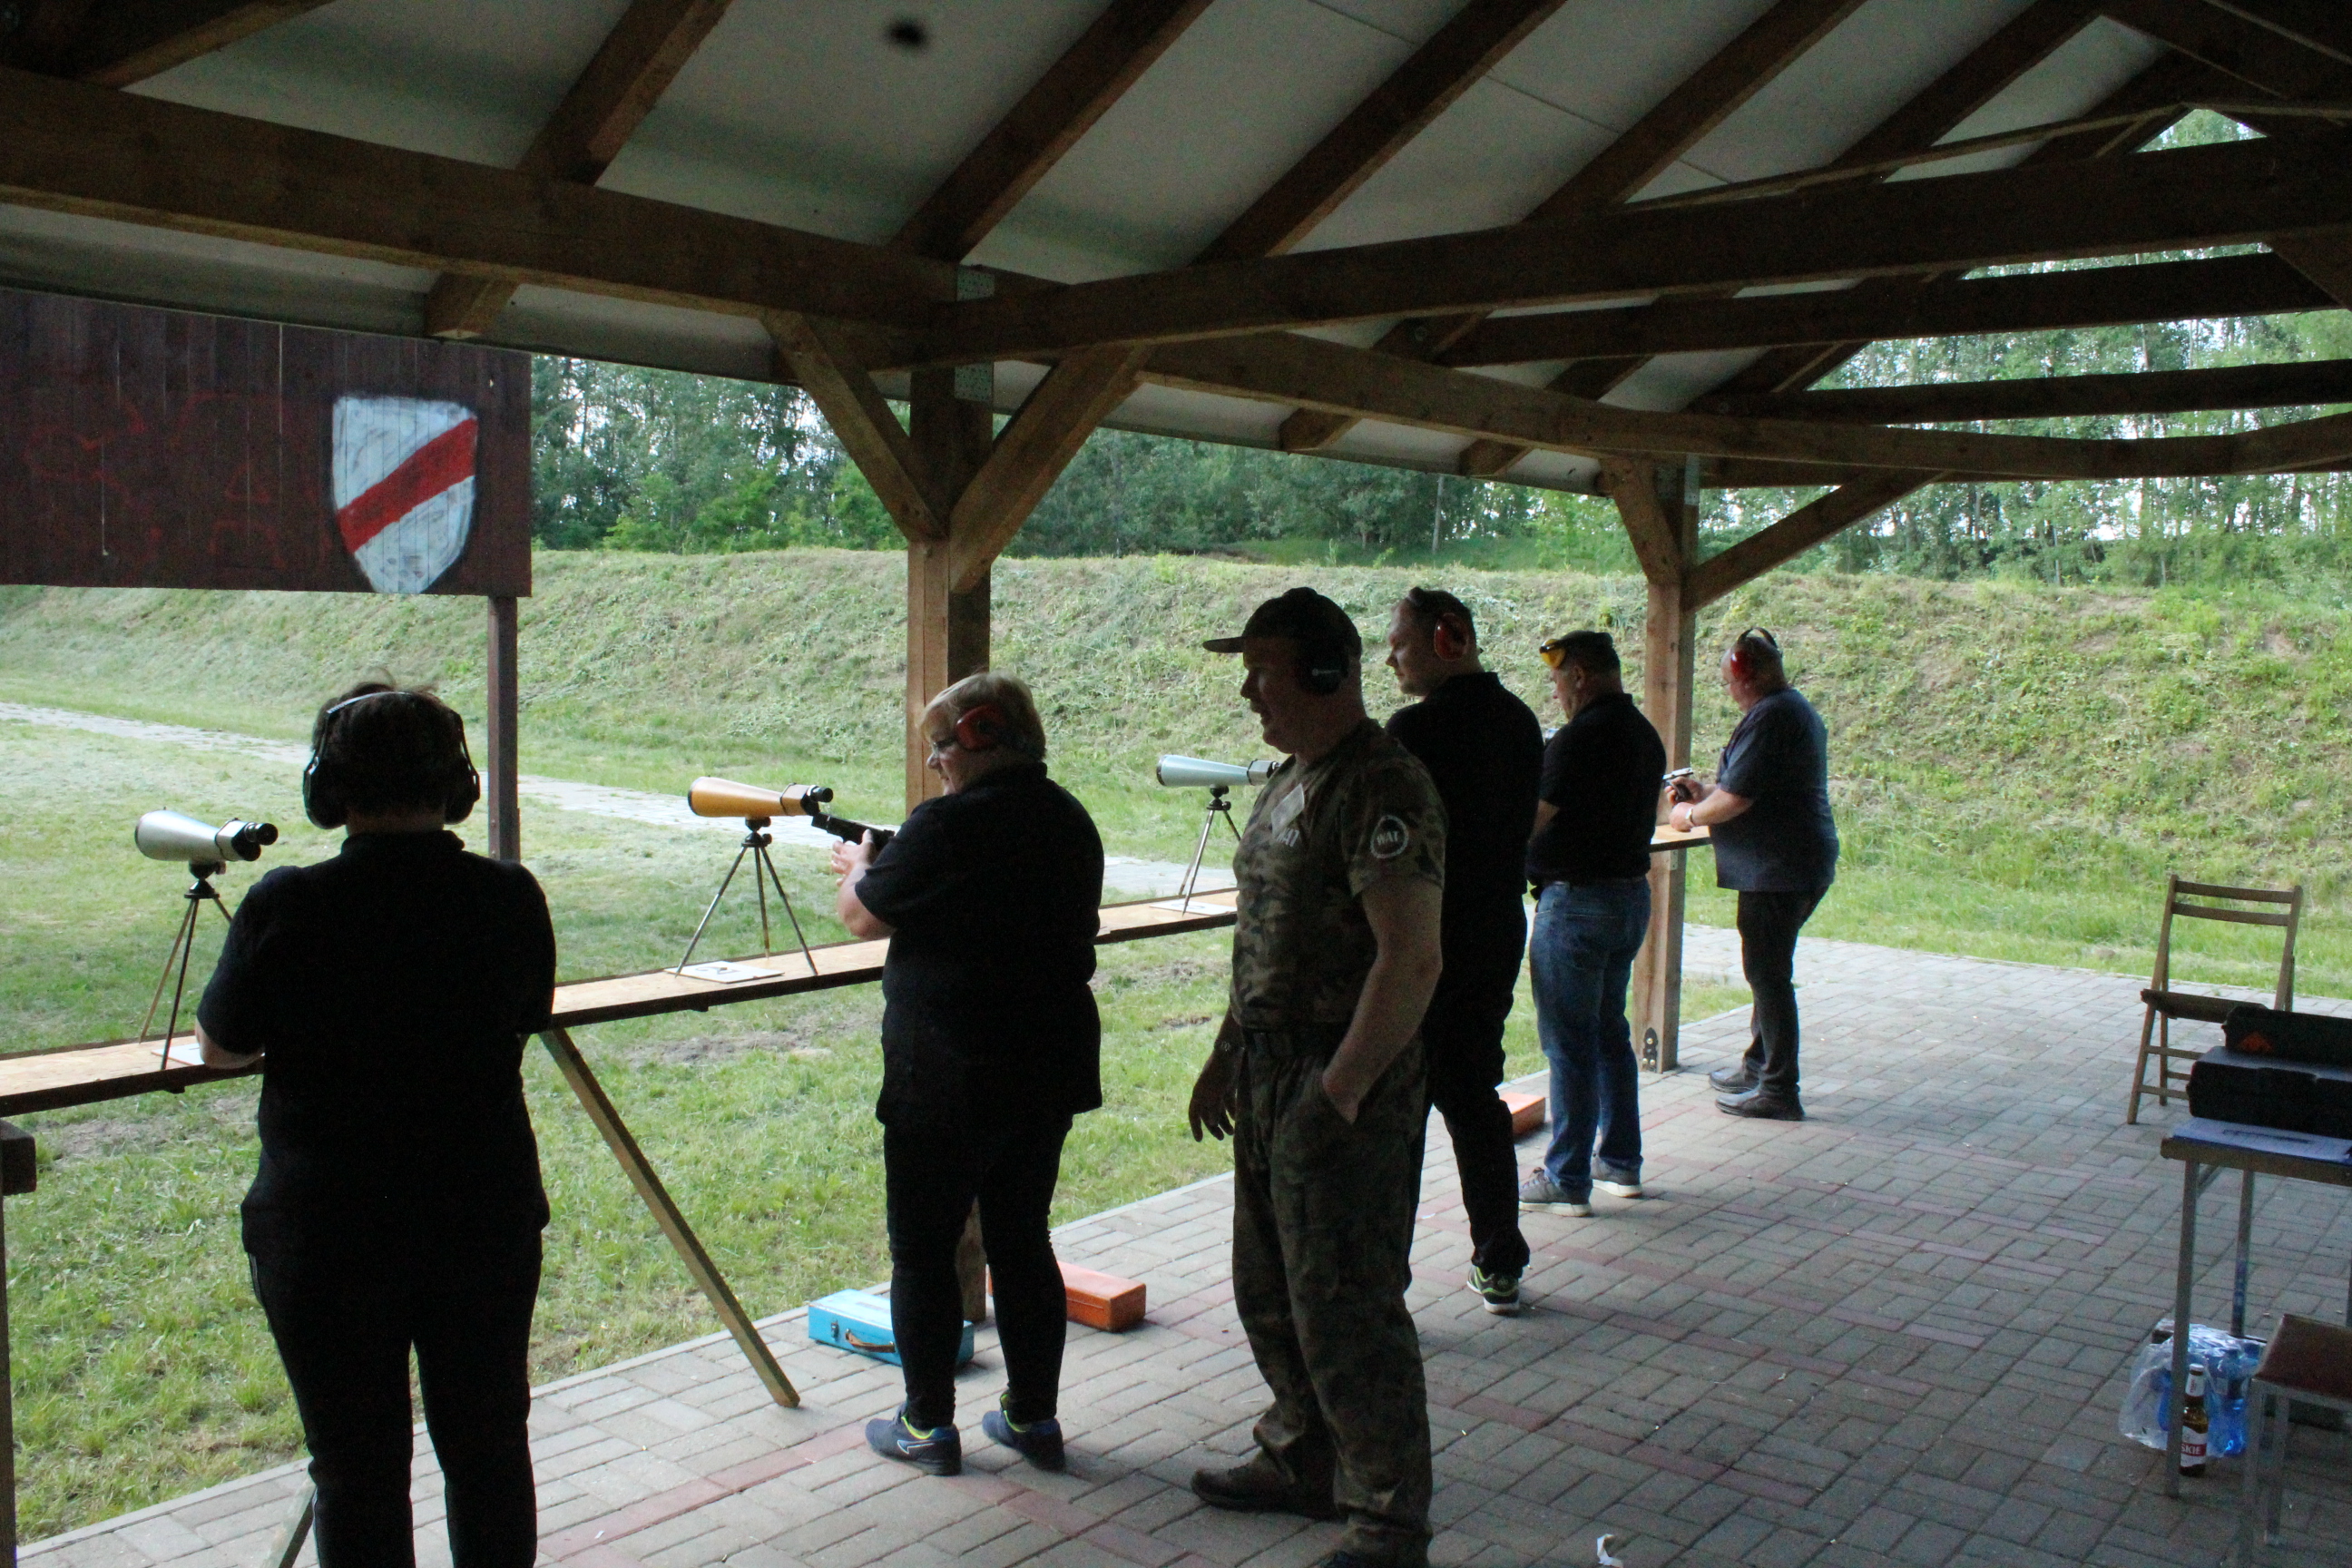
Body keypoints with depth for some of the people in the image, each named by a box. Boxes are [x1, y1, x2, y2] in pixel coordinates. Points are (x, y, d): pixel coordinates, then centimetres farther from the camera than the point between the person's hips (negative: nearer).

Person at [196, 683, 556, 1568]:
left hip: (324, 1234, -2)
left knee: (357, 1465, 12)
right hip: (487, 1220, 3)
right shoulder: (511, 899, -9)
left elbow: (220, 1047, 0)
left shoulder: (286, 906, -16)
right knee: (489, 1446, 18)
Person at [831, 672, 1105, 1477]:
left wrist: (857, 868, 16)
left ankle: (927, 1426, 18)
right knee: (1023, 1242, 17)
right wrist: (886, 867, 23)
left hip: (948, 1079, -7)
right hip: (1049, 1072, 7)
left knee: (922, 1251, 9)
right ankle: (1033, 1417, 25)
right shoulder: (1071, 821, 6)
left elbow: (862, 917, -6)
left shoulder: (945, 827, -18)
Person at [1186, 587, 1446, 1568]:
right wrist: (1225, 1055, 20)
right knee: (1270, 1291, 20)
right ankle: (1302, 1462, 38)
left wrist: (1340, 1090, -24)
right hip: (1269, 1074, 10)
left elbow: (1411, 958, -25)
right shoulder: (1291, 779, 12)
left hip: (1345, 1085, -10)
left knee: (1342, 1310, -1)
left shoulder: (1383, 789, -19)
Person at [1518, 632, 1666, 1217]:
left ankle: (1567, 1179, 5)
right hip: (1632, 893, 9)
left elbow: (1529, 822, -19)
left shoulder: (1579, 738, -19)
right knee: (1609, 1031, 18)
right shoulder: (1644, 734, 9)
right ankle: (1621, 1162, 26)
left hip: (1578, 900, -9)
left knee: (1569, 1041, -2)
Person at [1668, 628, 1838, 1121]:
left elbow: (1738, 798, -20)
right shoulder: (1797, 708, 16)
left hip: (1777, 869, -11)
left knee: (1768, 973, -4)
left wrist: (1691, 814, -4)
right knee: (1769, 970, 19)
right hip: (1803, 863, 11)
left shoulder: (1768, 717, -17)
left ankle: (1778, 1090, 1)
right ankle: (1759, 1066, 30)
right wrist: (1706, 792, 21)